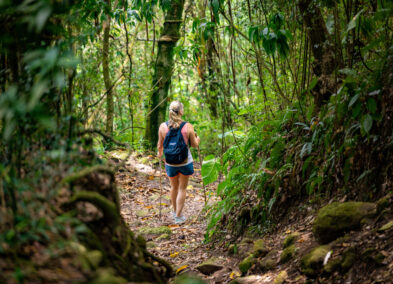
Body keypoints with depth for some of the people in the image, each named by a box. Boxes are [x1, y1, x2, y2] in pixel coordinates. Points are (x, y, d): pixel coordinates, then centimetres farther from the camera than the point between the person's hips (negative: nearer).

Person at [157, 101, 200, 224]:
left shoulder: (163, 126, -9)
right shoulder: (188, 127, -13)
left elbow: (160, 145, 0)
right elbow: (194, 145, -3)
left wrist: (160, 154, 22)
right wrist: (197, 139, 19)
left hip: (170, 163, 2)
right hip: (185, 162, -2)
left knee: (174, 187, 23)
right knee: (182, 188, 11)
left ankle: (175, 211, 38)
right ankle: (178, 216, 11)